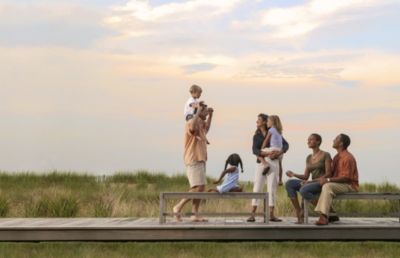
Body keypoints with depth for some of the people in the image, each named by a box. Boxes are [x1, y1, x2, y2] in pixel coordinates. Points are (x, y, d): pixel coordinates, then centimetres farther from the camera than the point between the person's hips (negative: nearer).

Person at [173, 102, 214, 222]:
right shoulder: (191, 122, -12)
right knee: (198, 188, -16)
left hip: (200, 160, 10)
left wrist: (210, 115, 30)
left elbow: (206, 129, 41)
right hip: (194, 160, -10)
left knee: (200, 188, 6)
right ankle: (178, 207, -9)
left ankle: (195, 214, 6)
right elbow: (192, 128, -38)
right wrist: (198, 111, -30)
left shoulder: (201, 124, 17)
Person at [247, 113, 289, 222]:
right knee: (257, 189, -5)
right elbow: (255, 151, -8)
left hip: (273, 163, -1)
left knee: (272, 189, -2)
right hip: (261, 164, 1)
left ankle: (271, 215, 2)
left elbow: (286, 145, -2)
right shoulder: (256, 136, 8)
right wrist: (266, 154, -26)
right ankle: (252, 215, -7)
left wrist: (279, 152, -23)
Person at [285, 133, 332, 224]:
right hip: (312, 184, 7)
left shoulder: (325, 155, -3)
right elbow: (305, 176, 14)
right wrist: (293, 174, -5)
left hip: (322, 184, -7)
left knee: (303, 190, -36)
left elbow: (328, 174, -11)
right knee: (289, 183, -16)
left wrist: (312, 181, -20)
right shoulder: (309, 157, 17)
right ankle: (299, 214, -20)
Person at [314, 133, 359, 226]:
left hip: (349, 186, -9)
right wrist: (324, 178, -8)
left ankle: (324, 217, -37)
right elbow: (332, 172, 14)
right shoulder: (337, 157, 12)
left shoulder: (347, 158, -16)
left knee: (327, 186, -31)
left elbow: (346, 177, -22)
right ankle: (332, 214, -11)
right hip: (338, 185, 9)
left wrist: (328, 180, -25)